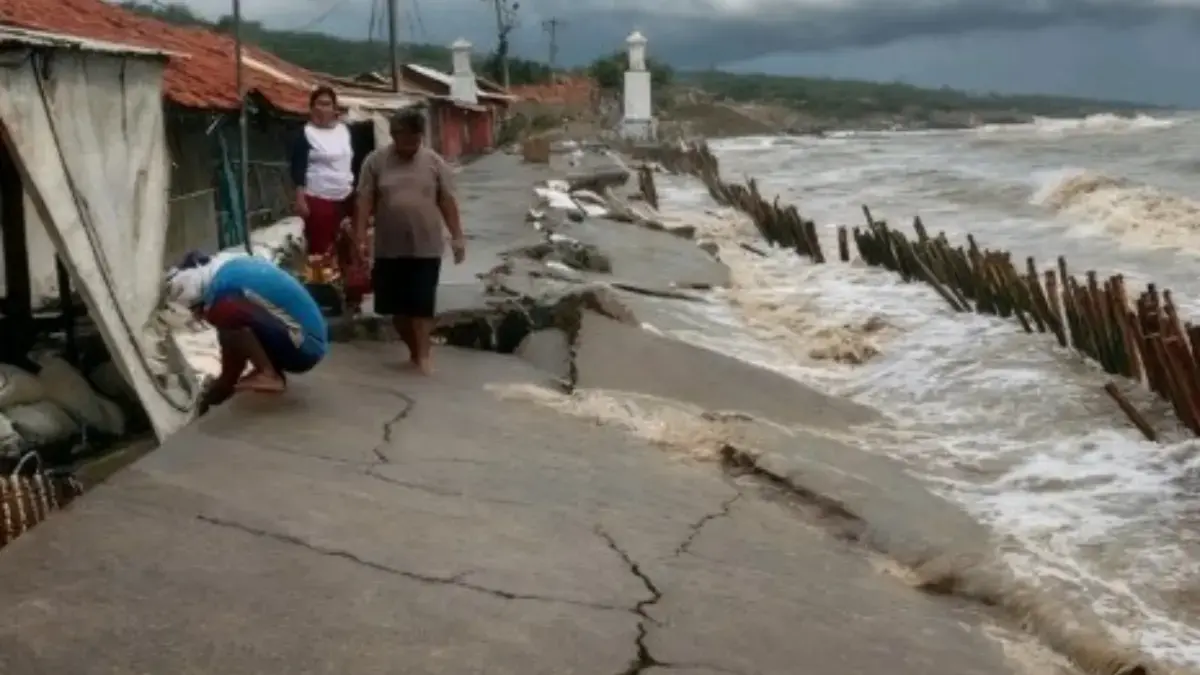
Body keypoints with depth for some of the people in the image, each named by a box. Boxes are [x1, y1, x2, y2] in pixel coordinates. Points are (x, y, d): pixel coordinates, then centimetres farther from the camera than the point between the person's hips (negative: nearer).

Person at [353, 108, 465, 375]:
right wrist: (360, 238, -7)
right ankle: (414, 351, 23)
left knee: (422, 304, -4)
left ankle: (423, 355, -1)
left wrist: (457, 237, 0)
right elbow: (364, 201, -1)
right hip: (389, 248, 1)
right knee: (396, 306, 7)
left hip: (426, 248, -1)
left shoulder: (434, 162, 2)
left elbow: (448, 202, 4)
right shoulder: (375, 161, 0)